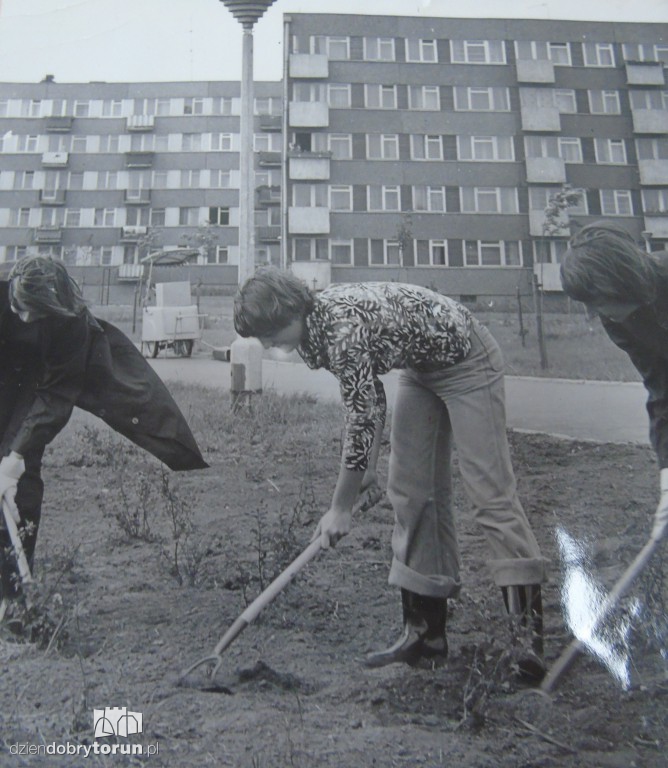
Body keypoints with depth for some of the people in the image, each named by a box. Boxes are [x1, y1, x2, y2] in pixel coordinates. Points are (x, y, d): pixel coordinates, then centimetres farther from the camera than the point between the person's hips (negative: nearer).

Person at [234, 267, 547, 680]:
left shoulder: (342, 327, -30)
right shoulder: (320, 321, -3)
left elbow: (362, 419, -28)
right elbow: (370, 398, 8)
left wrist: (340, 508, -18)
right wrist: (369, 465, 6)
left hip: (467, 363, -9)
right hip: (421, 369, 9)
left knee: (490, 488, -12)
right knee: (411, 490, 3)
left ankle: (531, 630, -3)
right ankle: (426, 633, 10)